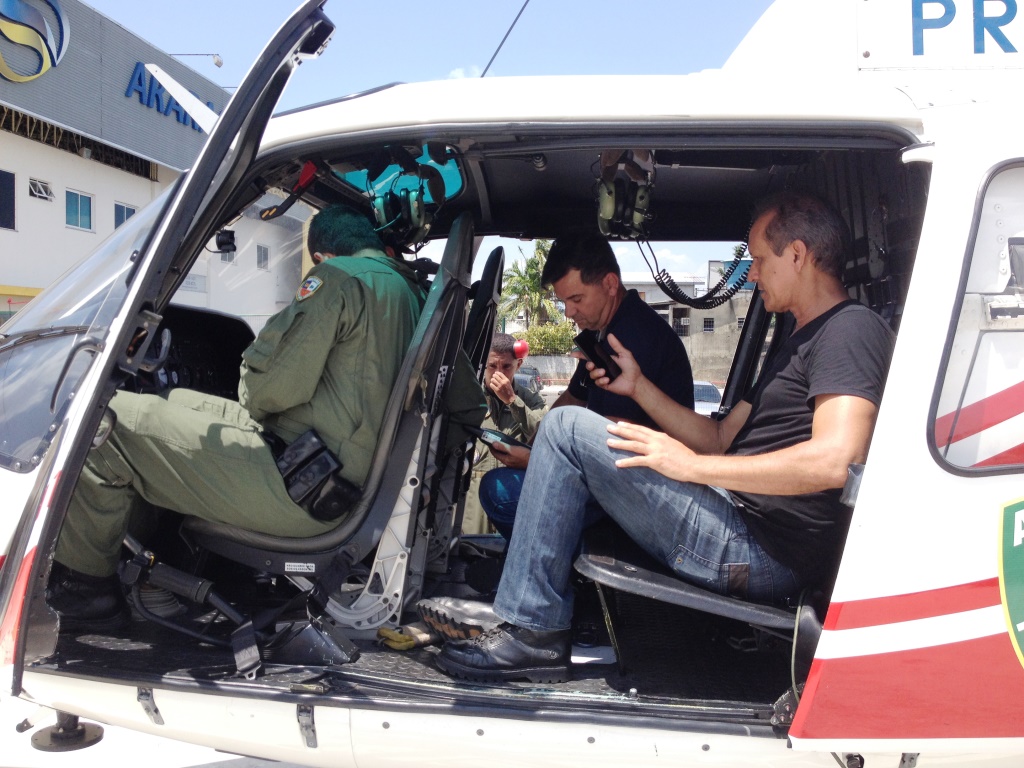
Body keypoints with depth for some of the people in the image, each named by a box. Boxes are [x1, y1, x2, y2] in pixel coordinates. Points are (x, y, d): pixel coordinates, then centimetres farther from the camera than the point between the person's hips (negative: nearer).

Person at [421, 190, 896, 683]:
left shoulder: (851, 329, -9)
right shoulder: (800, 344, 24)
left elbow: (834, 460, -25)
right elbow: (721, 439, 22)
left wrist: (693, 466, -19)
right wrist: (638, 386, 13)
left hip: (758, 551, -11)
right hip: (743, 536, 11)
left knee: (567, 428, -12)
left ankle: (530, 631, -5)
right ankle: (519, 610, 16)